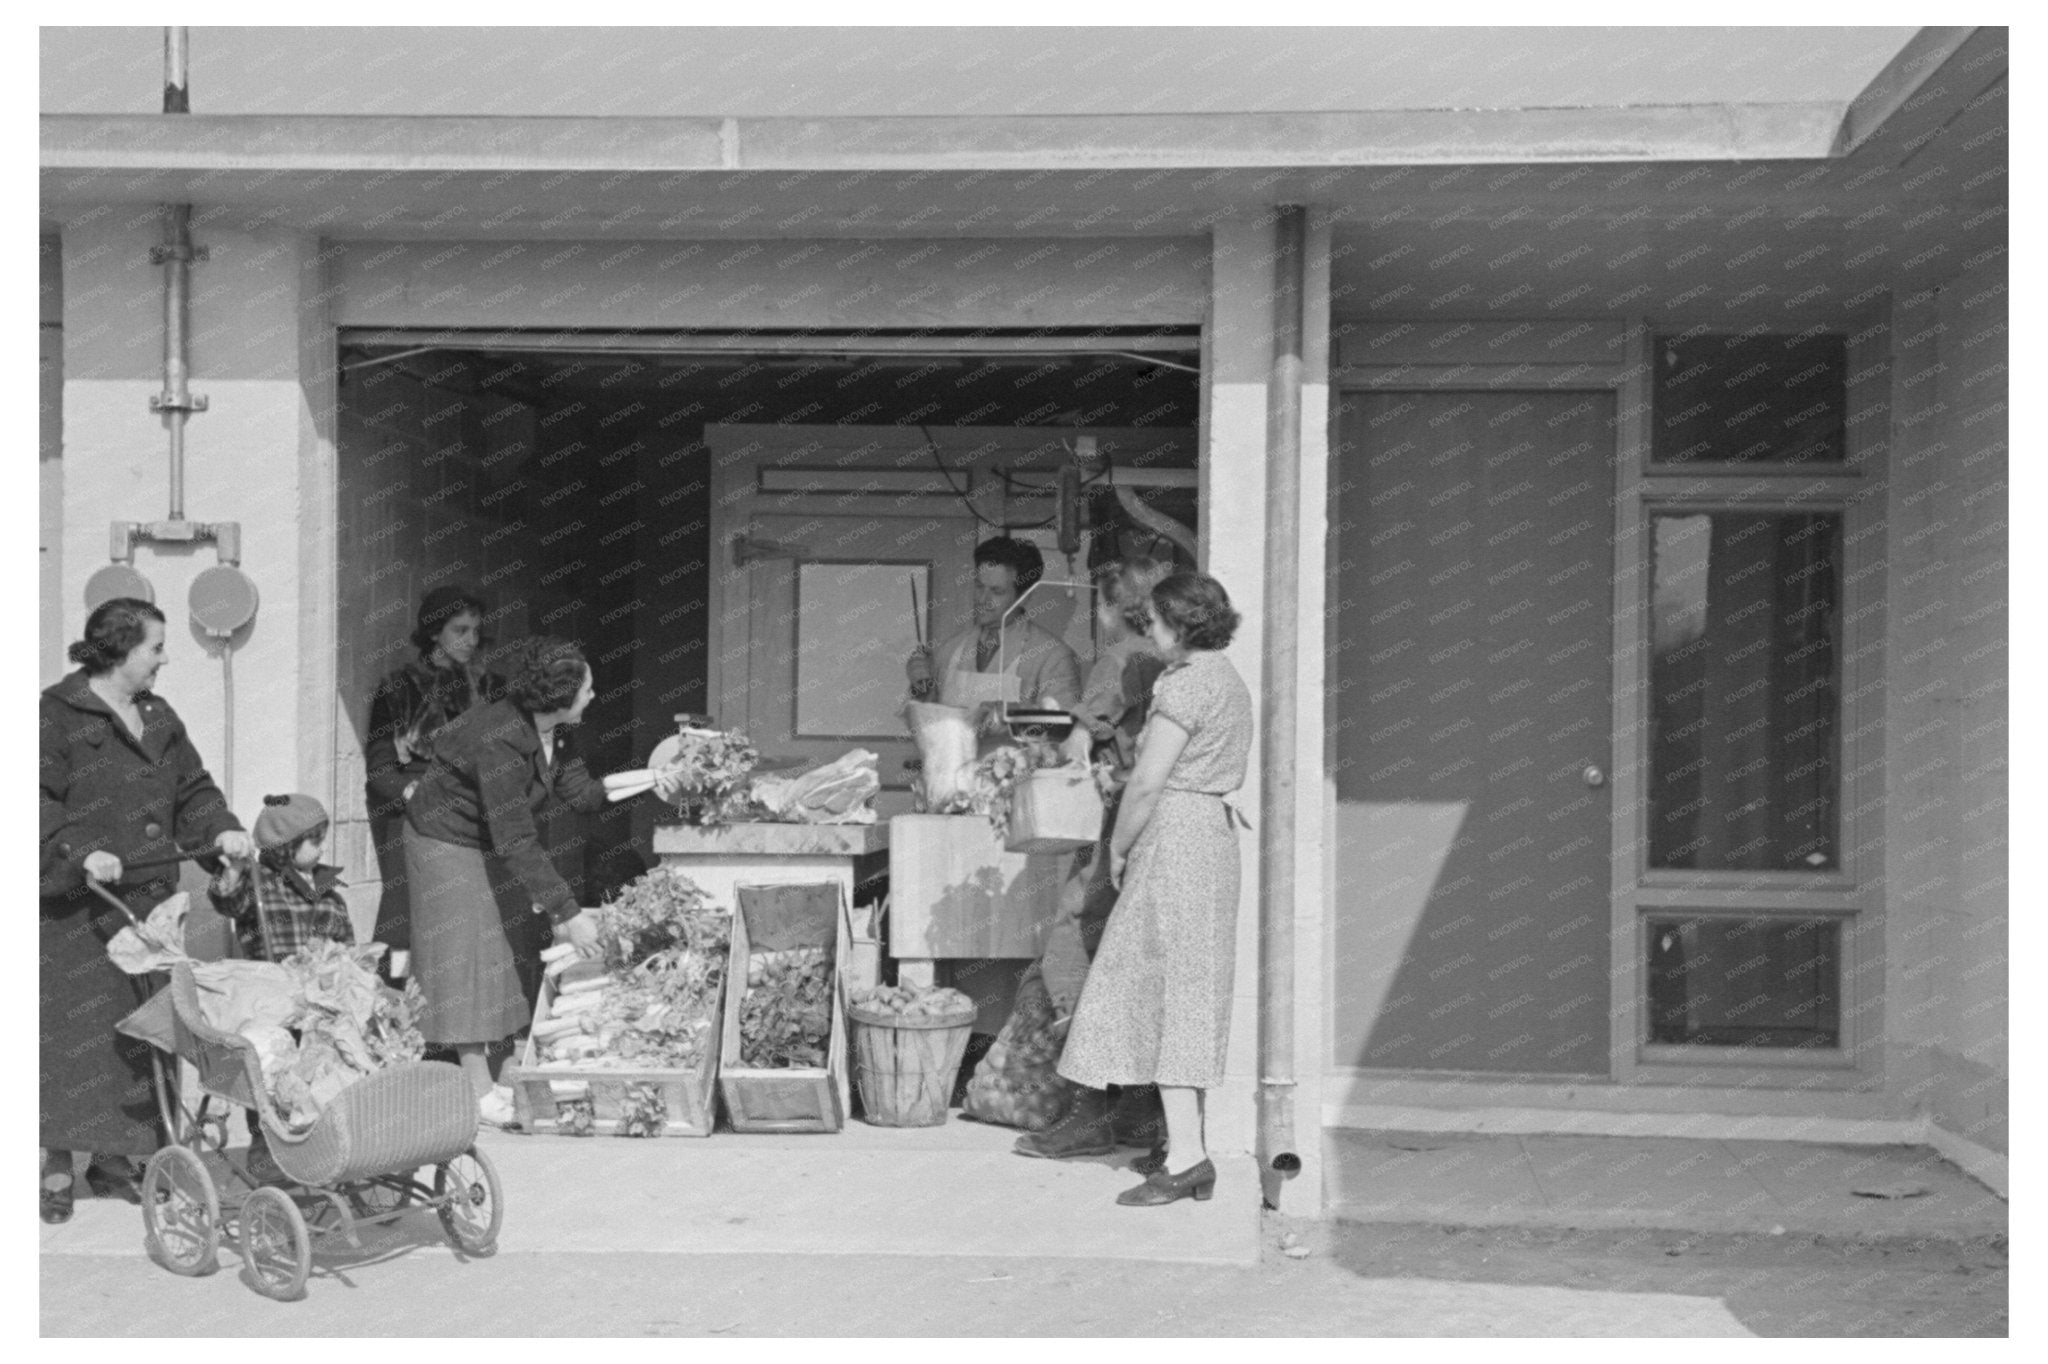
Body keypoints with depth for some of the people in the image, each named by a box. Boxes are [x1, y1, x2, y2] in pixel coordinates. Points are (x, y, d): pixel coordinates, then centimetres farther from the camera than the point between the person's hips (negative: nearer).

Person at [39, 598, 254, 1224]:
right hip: (77, 907, -7)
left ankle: (113, 1160, 17)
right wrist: (80, 850, -26)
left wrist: (222, 828, 3)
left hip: (149, 901, 7)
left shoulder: (158, 717, 17)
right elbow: (41, 802, -13)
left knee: (139, 1030, 7)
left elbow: (191, 788, 21)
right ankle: (55, 1170, 4)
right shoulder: (57, 714, -6)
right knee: (74, 1033, -5)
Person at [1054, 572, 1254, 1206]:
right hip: (1214, 831, 10)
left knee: (1164, 991, -8)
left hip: (1174, 838, -10)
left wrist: (1118, 847, -6)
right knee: (1190, 993, 14)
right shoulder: (1228, 680, 16)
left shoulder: (1186, 684, -15)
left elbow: (1147, 782, -19)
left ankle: (1186, 1155, -10)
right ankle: (1185, 1141, 19)